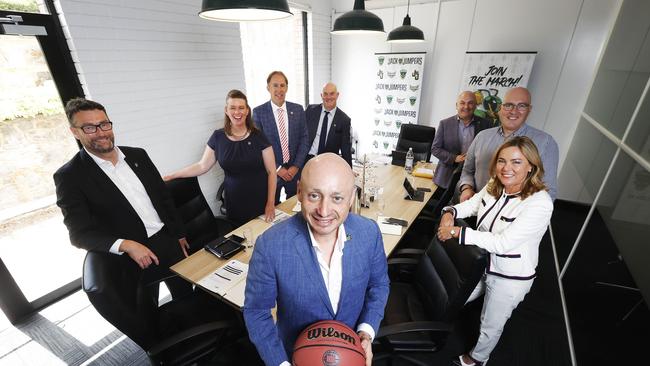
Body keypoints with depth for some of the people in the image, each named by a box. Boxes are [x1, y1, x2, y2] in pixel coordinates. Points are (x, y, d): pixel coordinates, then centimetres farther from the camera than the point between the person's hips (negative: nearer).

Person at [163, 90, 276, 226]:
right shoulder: (218, 137, 0)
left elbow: (271, 171, -6)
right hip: (235, 203, 2)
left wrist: (271, 203, -11)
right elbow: (202, 166, 7)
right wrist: (170, 176, 4)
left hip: (261, 202, -1)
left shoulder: (258, 137, -6)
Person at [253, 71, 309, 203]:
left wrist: (296, 166, -7)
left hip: (295, 169, 2)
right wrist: (277, 168, -10)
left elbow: (304, 139, 1)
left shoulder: (298, 109, 0)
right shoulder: (258, 112, -7)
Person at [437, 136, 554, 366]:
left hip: (510, 278, -5)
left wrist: (456, 231, -31)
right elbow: (473, 204, 7)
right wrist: (450, 213, -15)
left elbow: (502, 243, -33)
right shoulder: (495, 186, -9)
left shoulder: (540, 203, -30)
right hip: (481, 263, 5)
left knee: (491, 326, 21)